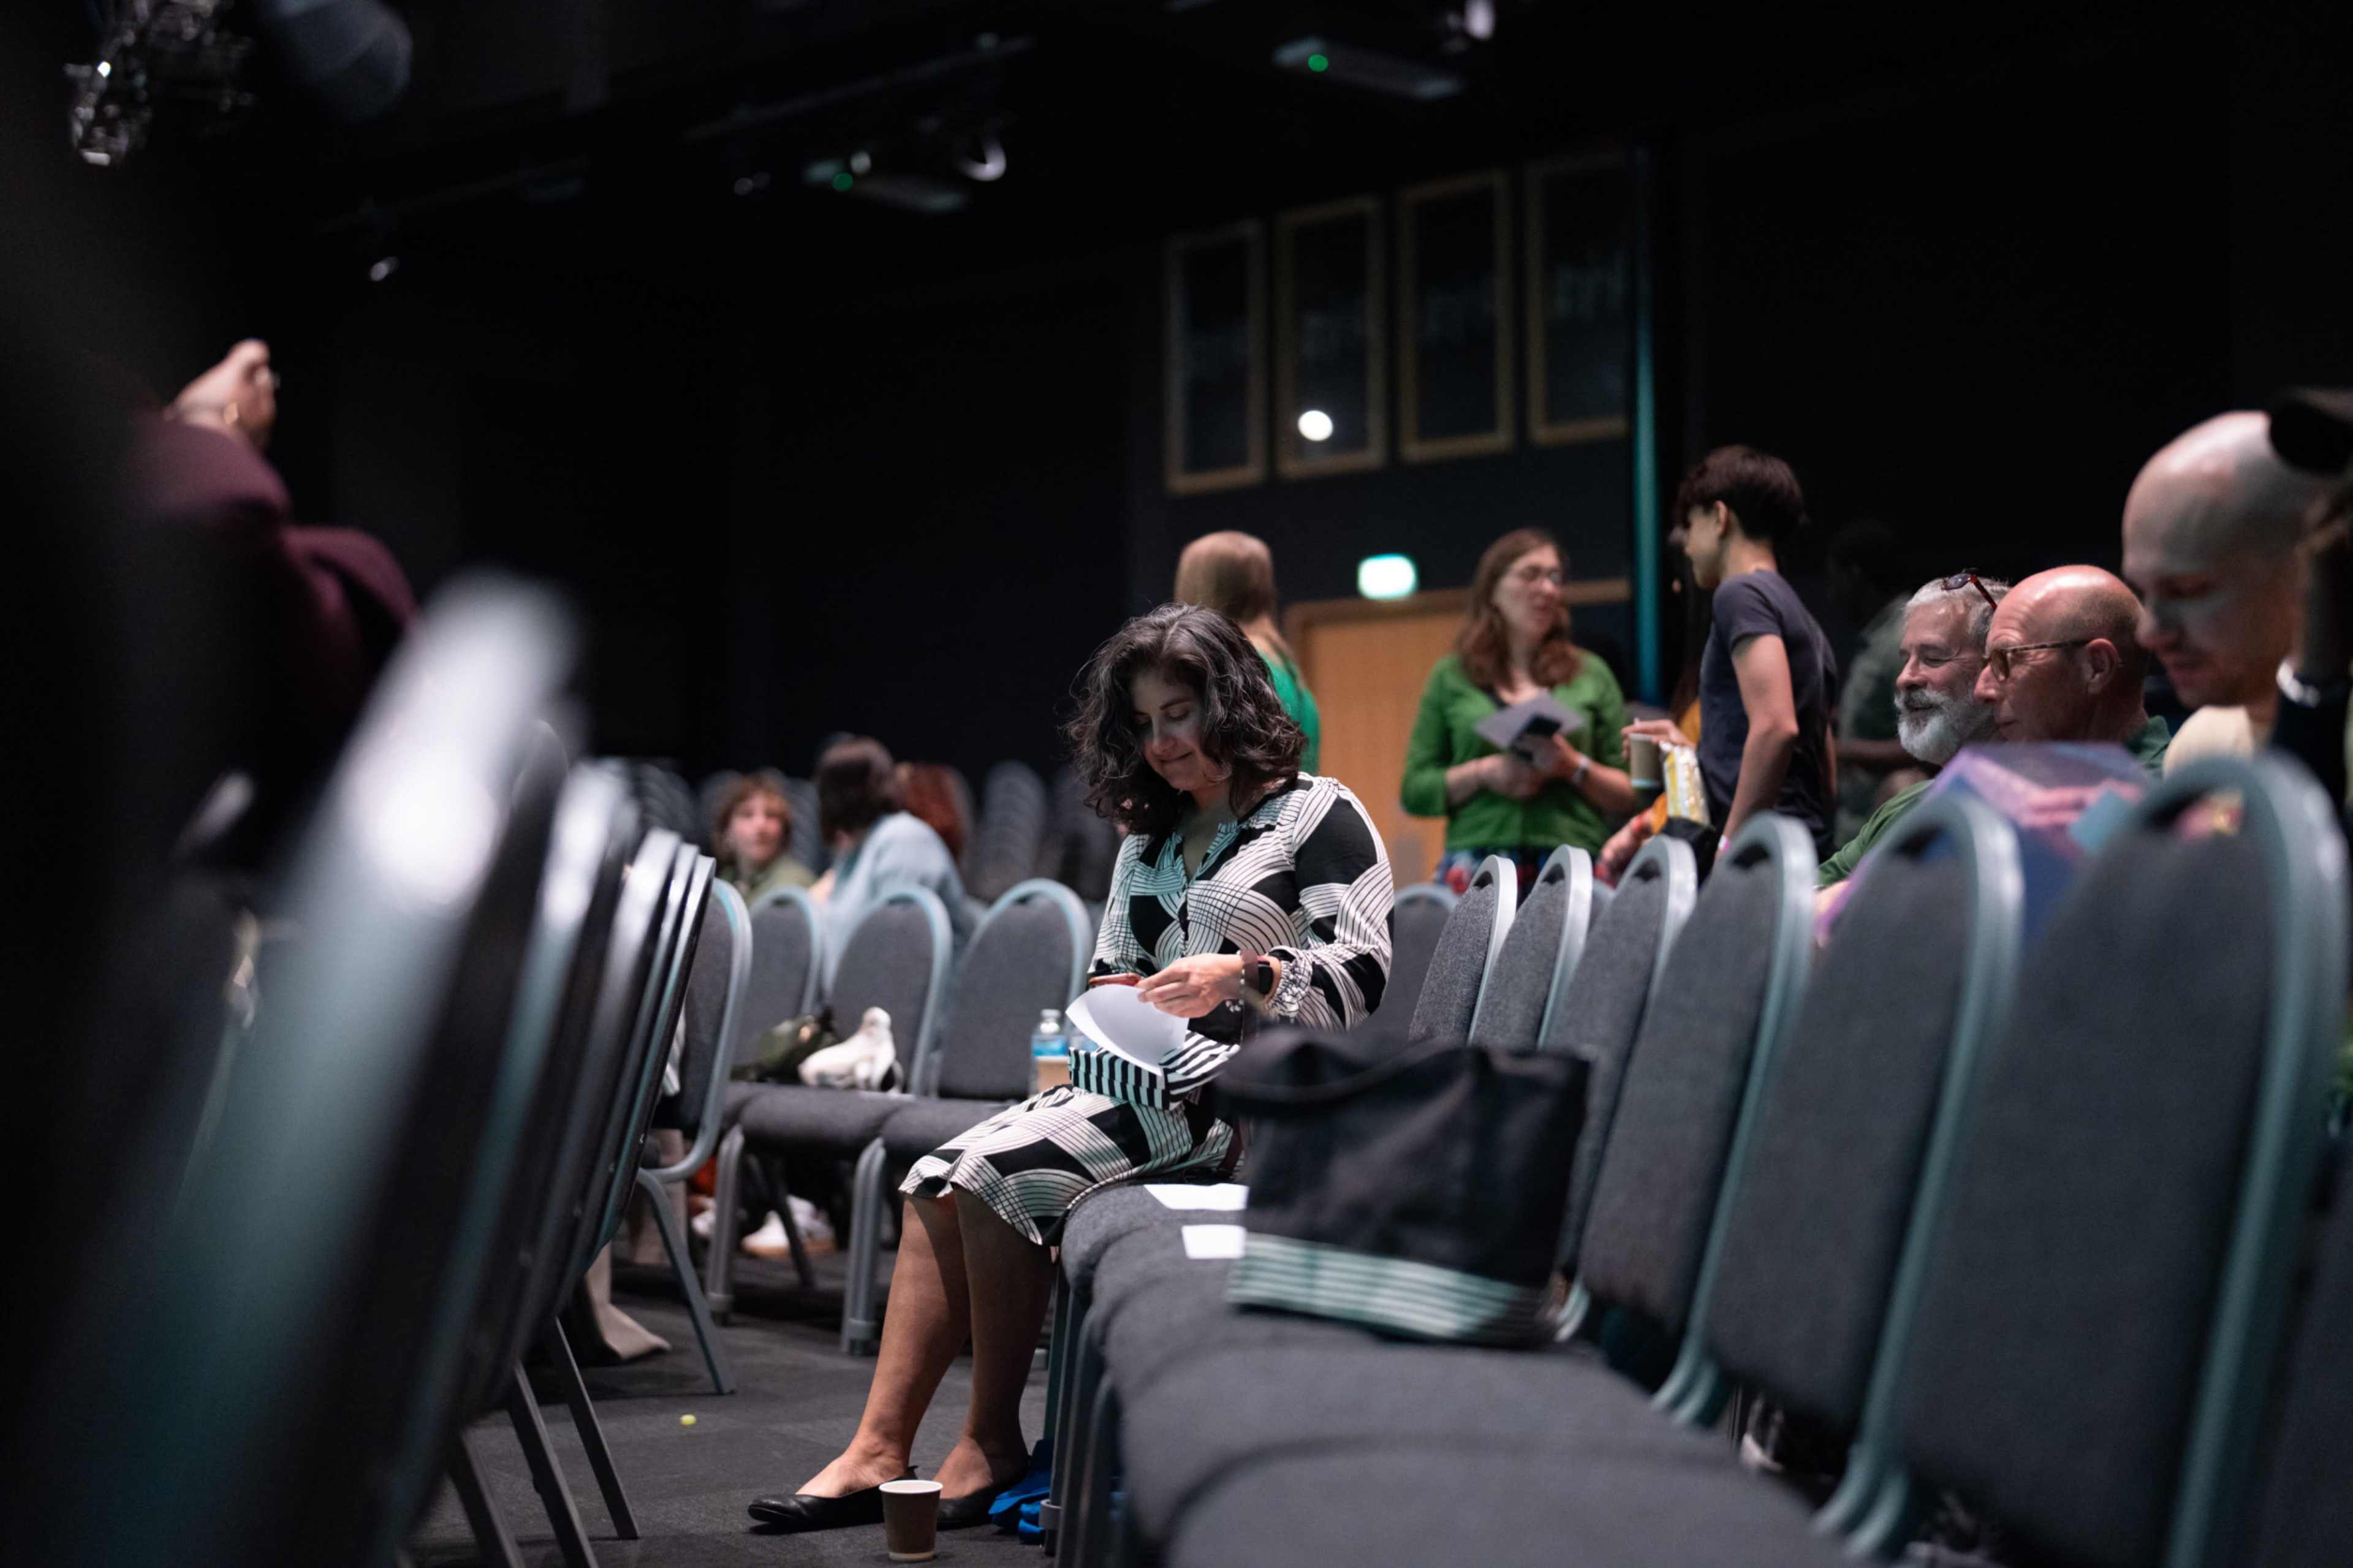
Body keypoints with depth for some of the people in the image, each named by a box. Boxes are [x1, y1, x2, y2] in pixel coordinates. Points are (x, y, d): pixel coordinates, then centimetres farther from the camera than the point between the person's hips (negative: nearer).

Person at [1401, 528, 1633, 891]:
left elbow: (1630, 796, 11)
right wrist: (1482, 773, -7)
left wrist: (1576, 767, -6)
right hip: (1477, 862, 0)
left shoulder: (1590, 675, 14)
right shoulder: (1451, 677, 12)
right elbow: (1414, 790, 9)